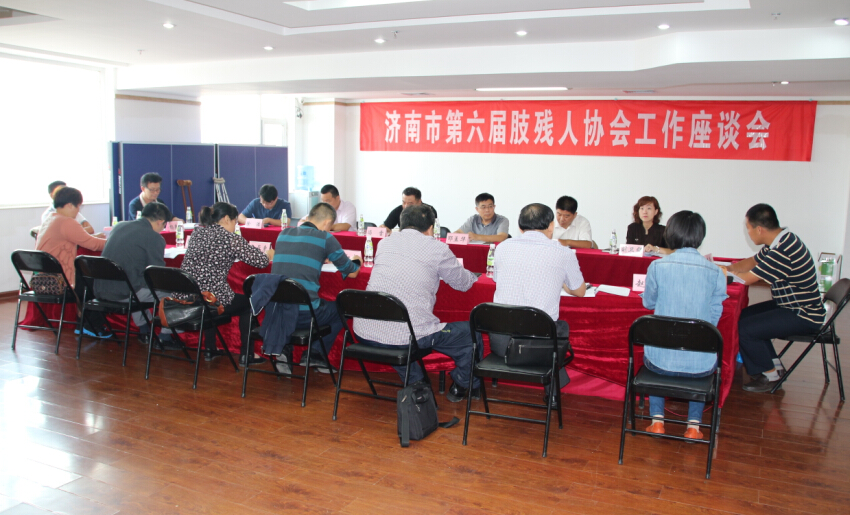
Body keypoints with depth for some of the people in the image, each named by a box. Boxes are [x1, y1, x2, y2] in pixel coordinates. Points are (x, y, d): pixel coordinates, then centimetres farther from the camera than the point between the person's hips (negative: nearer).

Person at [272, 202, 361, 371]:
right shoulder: (325, 238, -3)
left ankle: (284, 347, 20)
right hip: (304, 315, -5)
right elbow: (351, 272, 6)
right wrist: (357, 262, 28)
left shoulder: (283, 234, 13)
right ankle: (314, 356, 17)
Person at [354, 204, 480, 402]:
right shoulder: (437, 248, 0)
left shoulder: (385, 243, 16)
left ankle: (416, 384, 38)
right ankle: (461, 386, 33)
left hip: (364, 333, 6)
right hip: (404, 337, -6)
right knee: (470, 334, 13)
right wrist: (471, 275, 37)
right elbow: (464, 283, 14)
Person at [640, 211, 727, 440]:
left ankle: (657, 420, 28)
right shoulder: (716, 272, -5)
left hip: (661, 360, 0)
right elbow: (714, 317, 3)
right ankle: (694, 425, 28)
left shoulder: (657, 266, -7)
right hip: (700, 363, 1)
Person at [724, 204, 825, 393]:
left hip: (803, 316, -10)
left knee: (744, 328, -17)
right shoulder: (782, 240, 3)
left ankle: (770, 374, 5)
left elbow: (745, 278, -25)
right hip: (791, 306, 10)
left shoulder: (782, 252, -29)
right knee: (742, 316, 12)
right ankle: (775, 364, 20)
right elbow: (752, 262, 16)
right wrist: (725, 267, 3)